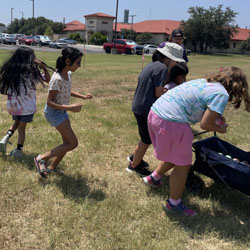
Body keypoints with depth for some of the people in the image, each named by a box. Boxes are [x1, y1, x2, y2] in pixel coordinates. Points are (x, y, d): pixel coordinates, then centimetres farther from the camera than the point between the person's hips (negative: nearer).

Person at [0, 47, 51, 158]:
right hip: (27, 106, -3)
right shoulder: (32, 71, -10)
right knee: (22, 127, 11)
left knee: (17, 122, 27)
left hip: (12, 104, 4)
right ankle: (18, 150, 17)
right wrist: (44, 67, -3)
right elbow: (47, 79, 0)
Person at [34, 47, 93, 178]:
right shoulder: (57, 79, -27)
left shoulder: (68, 74, -1)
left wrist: (82, 96, 3)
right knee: (73, 143, -6)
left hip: (62, 111, 9)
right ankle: (42, 158, 5)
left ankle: (52, 167, 30)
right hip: (53, 112, -9)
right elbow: (49, 102, -24)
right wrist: (69, 107, -33)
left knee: (68, 142, 13)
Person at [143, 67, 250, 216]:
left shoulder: (203, 81, 16)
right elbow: (205, 125, -12)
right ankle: (174, 203, 26)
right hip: (172, 123, -9)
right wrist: (221, 129, 7)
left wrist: (215, 115, 18)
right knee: (183, 166, 9)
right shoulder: (221, 94, -10)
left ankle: (154, 178, 47)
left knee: (175, 157, 29)